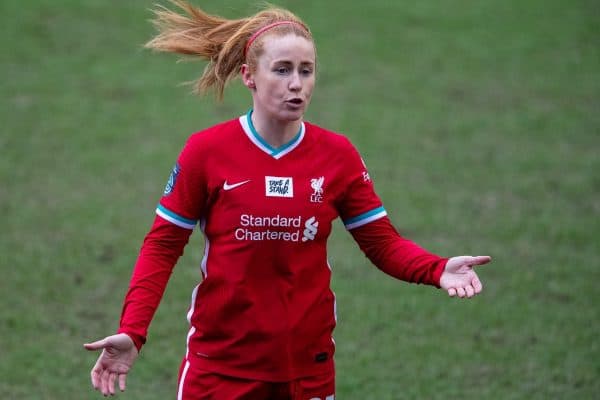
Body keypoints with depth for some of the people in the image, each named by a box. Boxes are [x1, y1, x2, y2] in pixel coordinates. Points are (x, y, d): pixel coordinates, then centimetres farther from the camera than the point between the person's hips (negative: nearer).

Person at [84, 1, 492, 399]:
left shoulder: (337, 155, -1)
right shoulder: (206, 152, -7)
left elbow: (384, 243, 0)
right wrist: (132, 331, -15)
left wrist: (438, 270, -20)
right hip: (220, 365, -2)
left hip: (308, 367, 2)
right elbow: (162, 247, -3)